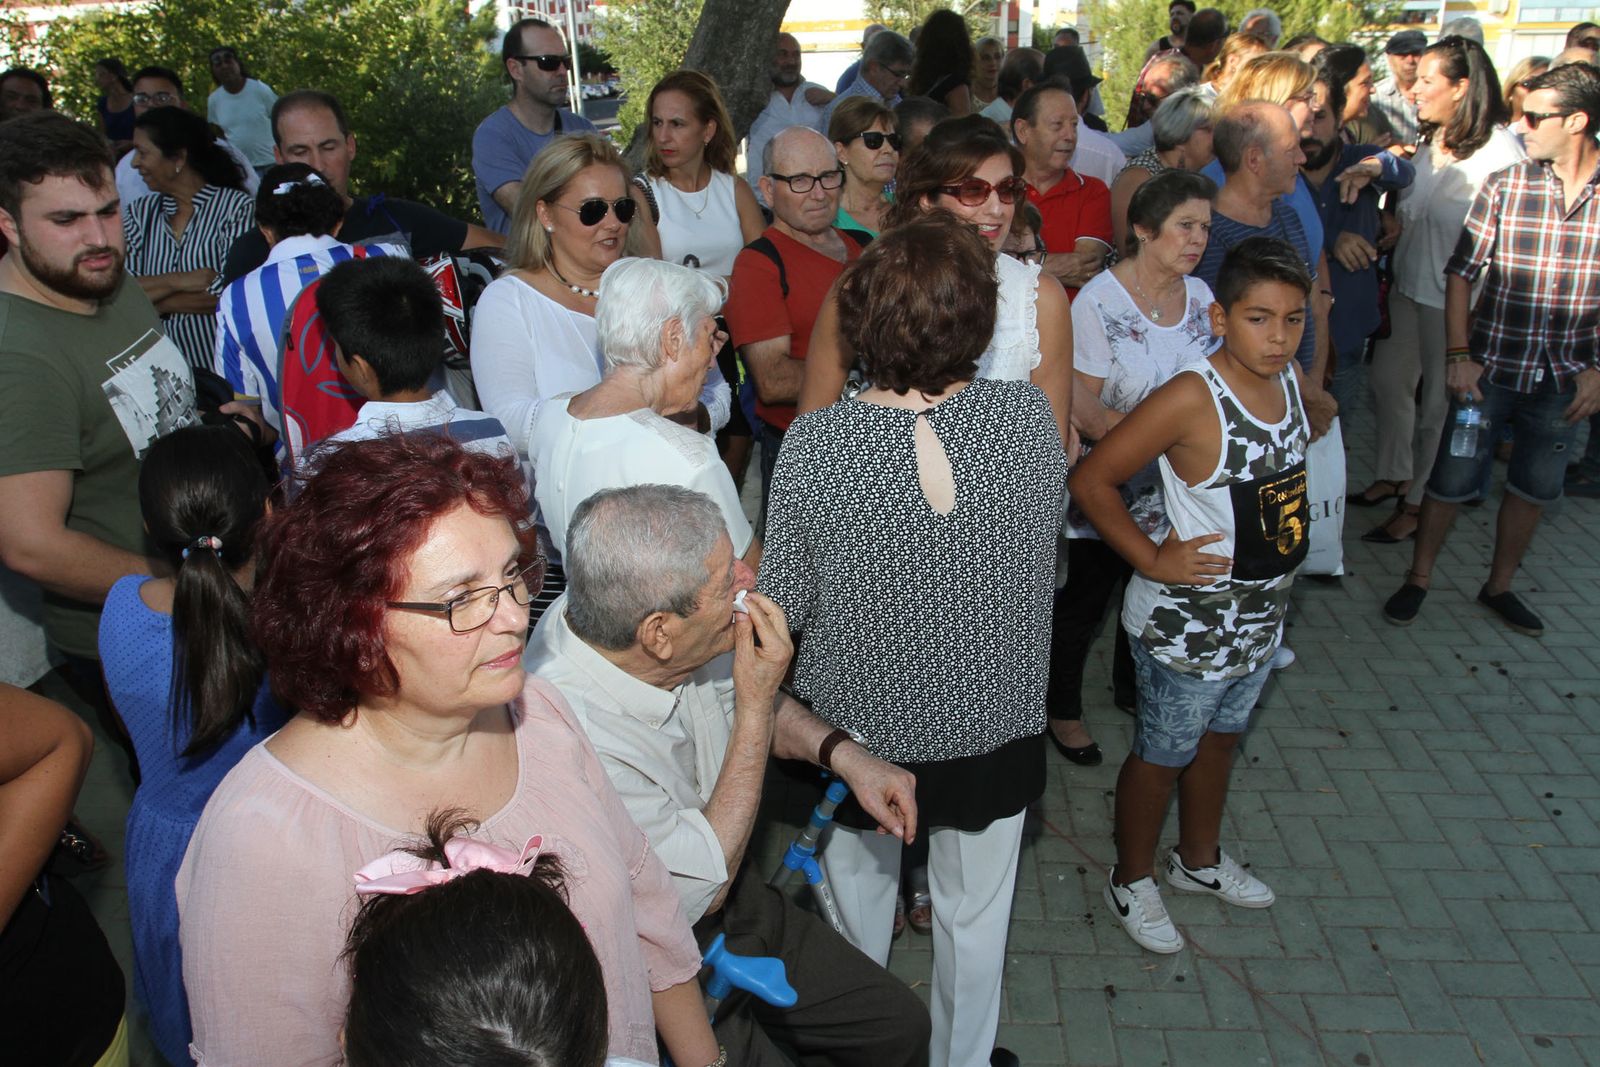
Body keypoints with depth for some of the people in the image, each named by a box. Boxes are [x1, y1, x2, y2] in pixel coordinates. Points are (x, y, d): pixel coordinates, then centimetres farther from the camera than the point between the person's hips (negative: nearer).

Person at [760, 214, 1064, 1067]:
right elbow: (1048, 567, -4)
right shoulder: (1031, 417, -19)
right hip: (994, 717, 0)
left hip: (858, 720, 0)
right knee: (974, 914, 22)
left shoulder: (813, 443, -24)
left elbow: (786, 604, -13)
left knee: (858, 890, 28)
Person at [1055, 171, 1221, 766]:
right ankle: (1062, 709, 30)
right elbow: (1084, 410, -19)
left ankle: (1132, 688, 46)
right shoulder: (1098, 302, -19)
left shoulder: (1198, 294, 1)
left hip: (1174, 489, 6)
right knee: (1084, 602, 10)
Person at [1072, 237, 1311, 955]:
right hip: (1187, 622, -8)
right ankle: (1132, 880, 34)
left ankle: (1199, 859, 49)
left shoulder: (1288, 378, -2)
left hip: (1261, 615, 8)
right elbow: (1091, 480, -25)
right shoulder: (1191, 398, -26)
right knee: (1162, 754, 11)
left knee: (1221, 736, 26)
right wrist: (1153, 559, -21)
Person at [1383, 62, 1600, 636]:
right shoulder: (1505, 184, -7)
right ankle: (1418, 577, 24)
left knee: (1534, 489, 14)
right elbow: (1462, 271, -4)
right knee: (1451, 478, 5)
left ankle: (1499, 585, 32)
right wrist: (1459, 354, -10)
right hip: (1492, 366, -2)